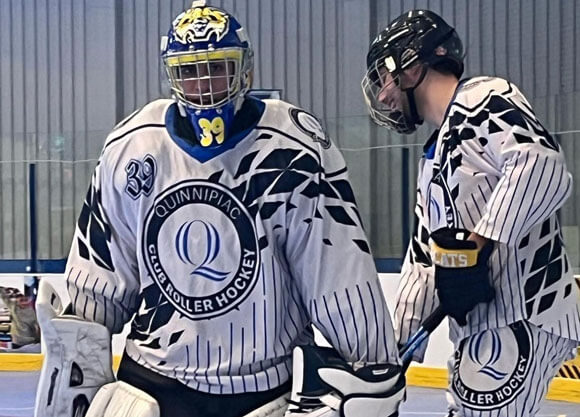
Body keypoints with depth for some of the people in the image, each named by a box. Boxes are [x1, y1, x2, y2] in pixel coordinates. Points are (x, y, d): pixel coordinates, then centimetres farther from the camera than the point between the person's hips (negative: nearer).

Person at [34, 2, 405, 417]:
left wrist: (374, 371, -8)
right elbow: (98, 274, 9)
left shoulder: (294, 149, -12)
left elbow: (343, 274, -10)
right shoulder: (130, 147, -1)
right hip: (153, 381, 3)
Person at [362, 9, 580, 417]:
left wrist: (477, 244, -27)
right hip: (483, 327, 10)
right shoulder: (435, 158, 22)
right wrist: (397, 347, 22)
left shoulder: (484, 100, -7)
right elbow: (424, 257, 25)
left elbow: (544, 167, -25)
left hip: (522, 319, -10)